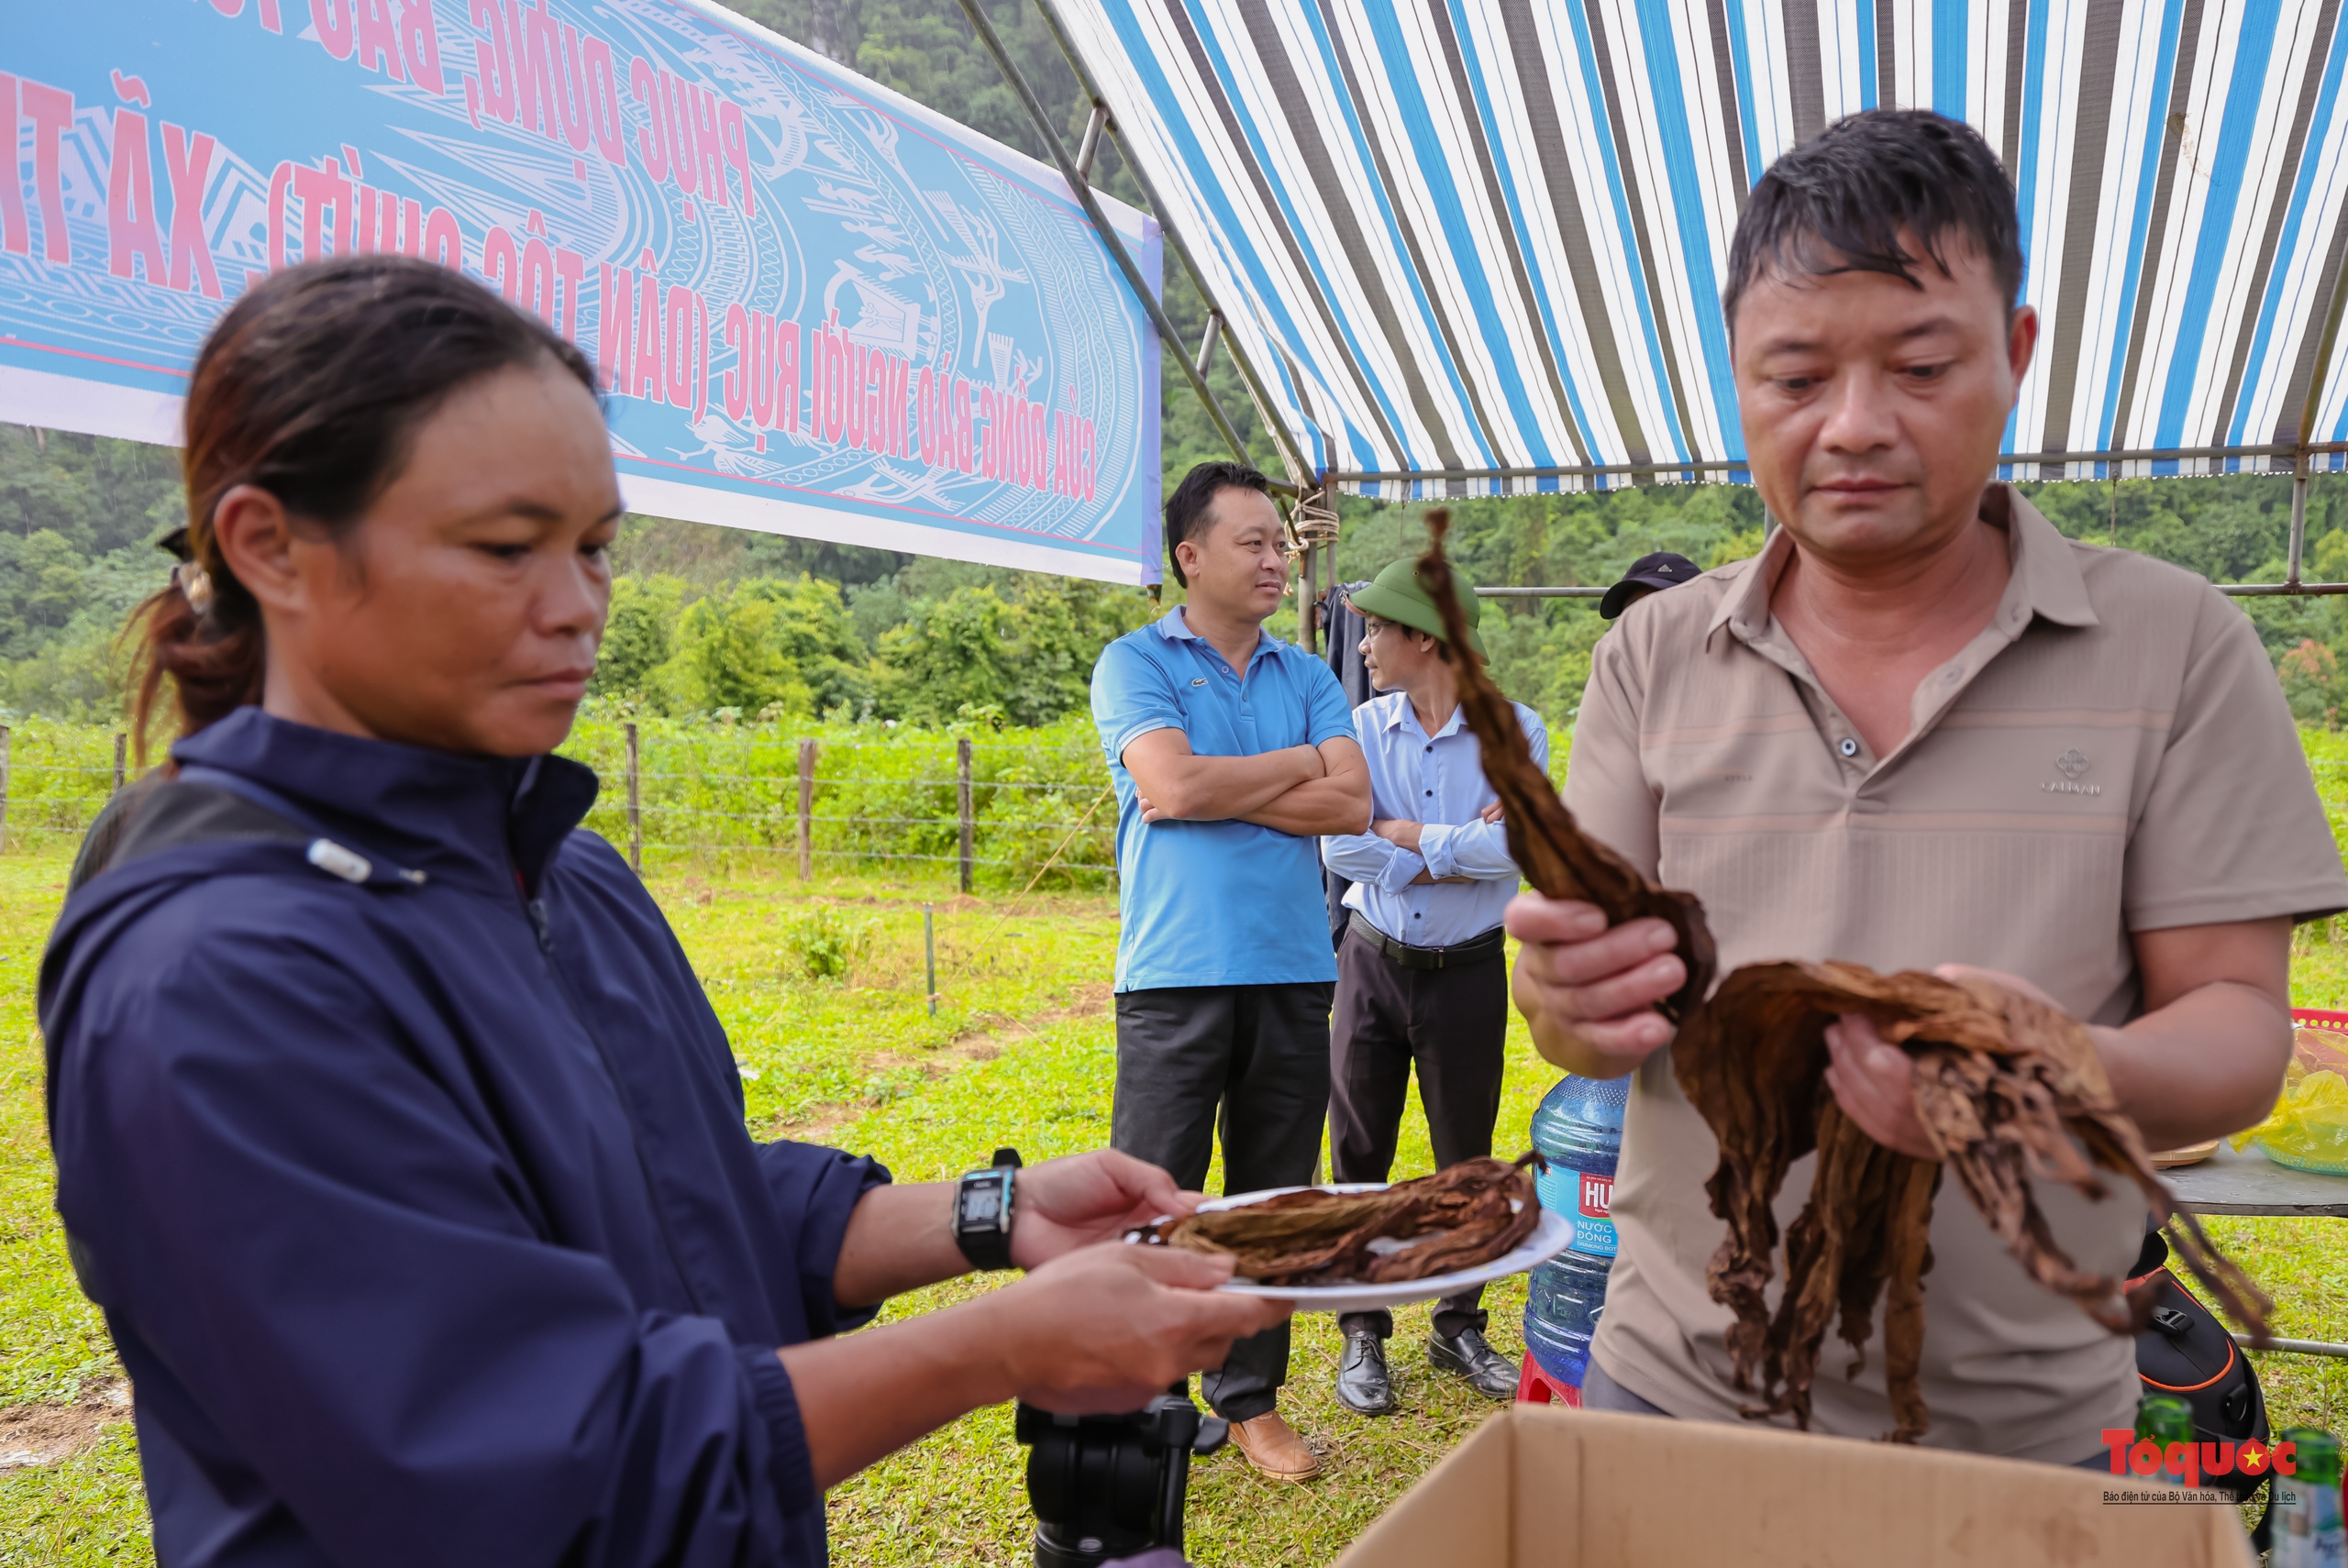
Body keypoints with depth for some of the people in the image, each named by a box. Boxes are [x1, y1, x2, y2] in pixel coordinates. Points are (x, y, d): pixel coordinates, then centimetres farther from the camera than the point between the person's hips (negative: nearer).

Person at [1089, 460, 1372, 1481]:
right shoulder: (1136, 661, 2)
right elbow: (1171, 786, -15)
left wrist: (1219, 790, -7)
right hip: (1178, 974, -4)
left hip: (1294, 973, 4)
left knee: (1274, 1199, 12)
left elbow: (1352, 805, 0)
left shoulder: (1307, 677, 14)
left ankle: (1250, 1397, 25)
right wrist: (1301, 762, -2)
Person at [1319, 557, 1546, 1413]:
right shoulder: (1365, 726, -1)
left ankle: (1460, 1328, 26)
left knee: (1467, 1160, 9)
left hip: (1468, 971, -1)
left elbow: (1508, 848, -20)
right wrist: (1458, 850, -14)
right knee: (1359, 1156, 5)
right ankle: (1363, 1334, 18)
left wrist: (1400, 833, -13)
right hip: (1373, 961, 2)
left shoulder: (1515, 730, -6)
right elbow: (1340, 845, -12)